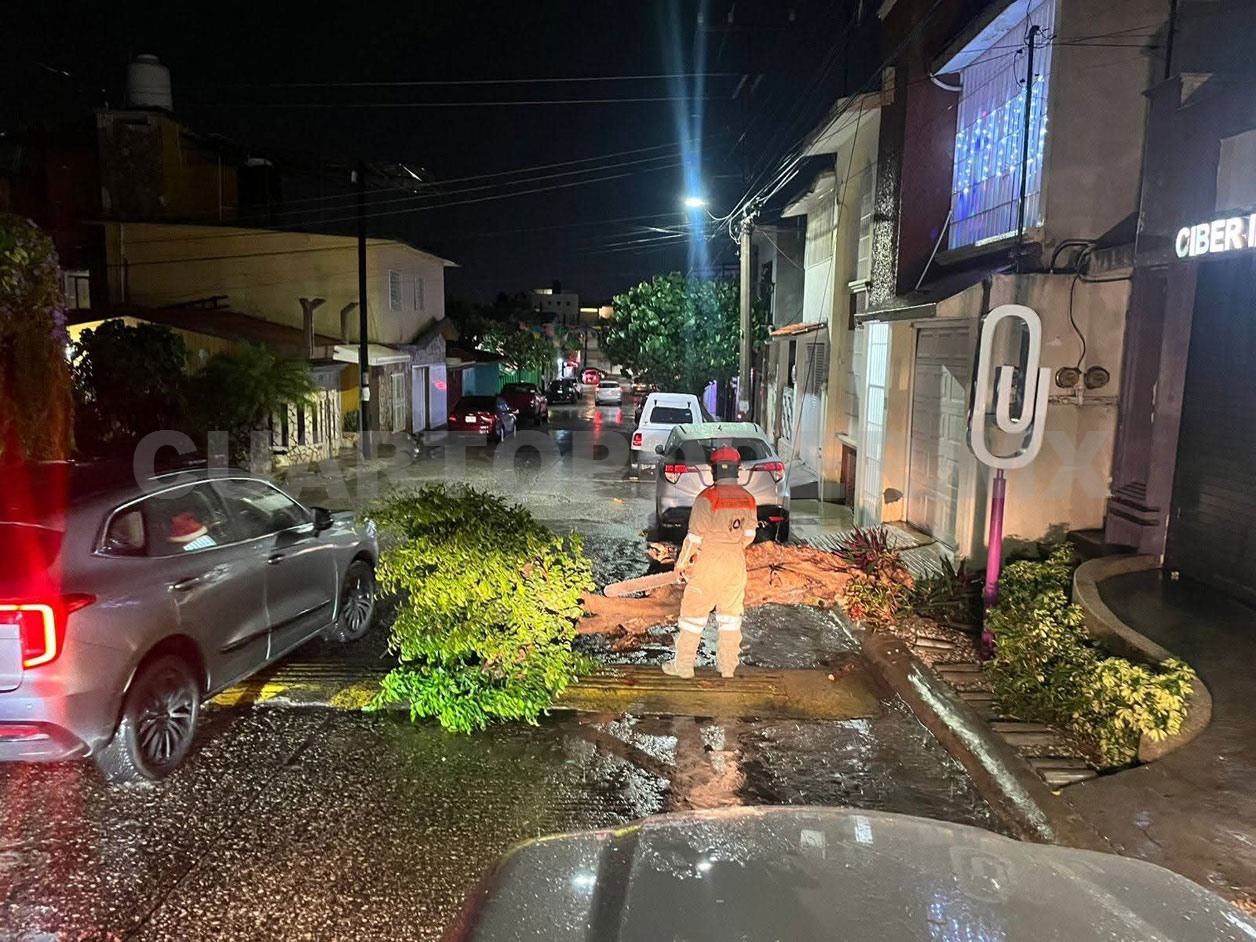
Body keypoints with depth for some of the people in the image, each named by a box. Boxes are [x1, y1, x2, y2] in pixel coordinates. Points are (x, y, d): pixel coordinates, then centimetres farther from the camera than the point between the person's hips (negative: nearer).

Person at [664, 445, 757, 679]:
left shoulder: (707, 498, -16)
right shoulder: (748, 499, 1)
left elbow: (695, 536, -13)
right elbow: (749, 535, 9)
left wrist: (682, 564, -1)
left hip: (708, 563, -5)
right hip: (736, 563, 5)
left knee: (694, 613, 4)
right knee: (730, 614, 14)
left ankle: (683, 665, 10)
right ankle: (728, 666, 21)